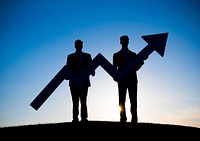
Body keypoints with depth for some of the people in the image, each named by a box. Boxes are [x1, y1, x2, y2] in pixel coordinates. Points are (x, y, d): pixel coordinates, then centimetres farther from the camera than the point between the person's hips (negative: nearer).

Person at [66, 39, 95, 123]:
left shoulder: (87, 56, 14)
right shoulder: (70, 56, 13)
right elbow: (68, 69, 6)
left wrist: (92, 72, -15)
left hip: (84, 81, 0)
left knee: (83, 101, -1)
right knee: (75, 101, -2)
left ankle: (84, 118, 0)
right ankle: (75, 118, -1)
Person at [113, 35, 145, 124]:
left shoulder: (133, 55, 19)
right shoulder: (116, 55, 14)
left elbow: (136, 67, 10)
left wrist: (141, 62, -10)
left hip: (132, 80, 1)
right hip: (122, 80, -1)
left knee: (133, 101, -3)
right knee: (122, 101, -4)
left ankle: (134, 119, -2)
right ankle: (123, 118, -3)